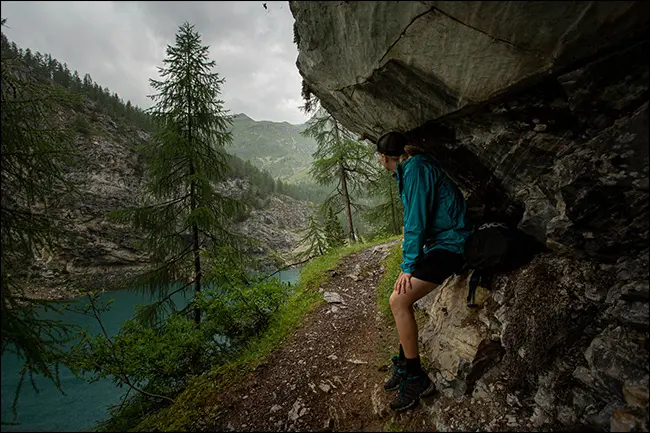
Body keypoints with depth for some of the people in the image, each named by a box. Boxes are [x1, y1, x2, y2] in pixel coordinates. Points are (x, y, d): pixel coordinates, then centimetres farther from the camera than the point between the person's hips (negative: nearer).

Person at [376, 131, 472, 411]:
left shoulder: (415, 168, -16)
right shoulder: (409, 168, 14)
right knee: (401, 296, 8)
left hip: (449, 244, -10)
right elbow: (415, 217, 22)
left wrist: (408, 266, -18)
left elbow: (416, 220, -21)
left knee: (399, 301, -15)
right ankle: (404, 364, 21)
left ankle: (416, 378, -1)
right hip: (439, 241, 10)